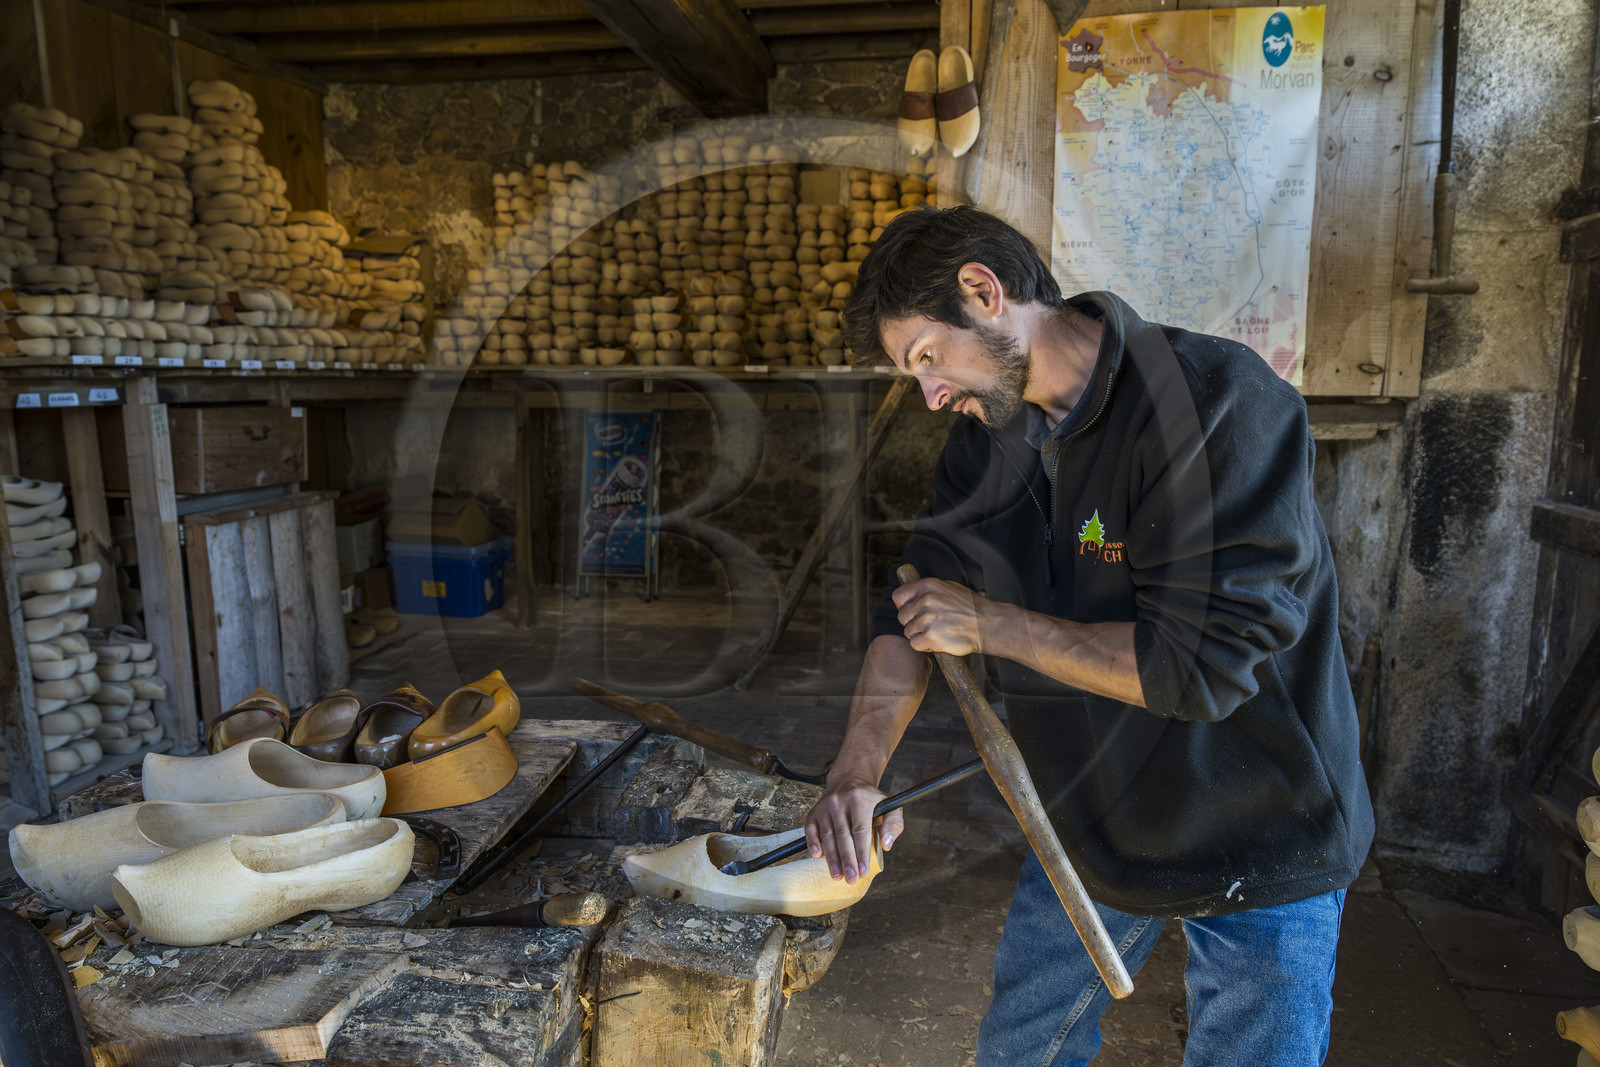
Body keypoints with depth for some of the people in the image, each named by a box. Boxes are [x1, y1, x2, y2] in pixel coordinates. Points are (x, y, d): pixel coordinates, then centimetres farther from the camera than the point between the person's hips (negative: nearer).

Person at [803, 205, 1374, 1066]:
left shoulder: (1221, 402, -27)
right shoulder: (988, 430, -3)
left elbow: (1202, 664, -31)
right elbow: (914, 603, -2)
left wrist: (992, 624, -22)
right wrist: (859, 767, -17)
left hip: (1257, 850, -6)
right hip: (1086, 826, 6)